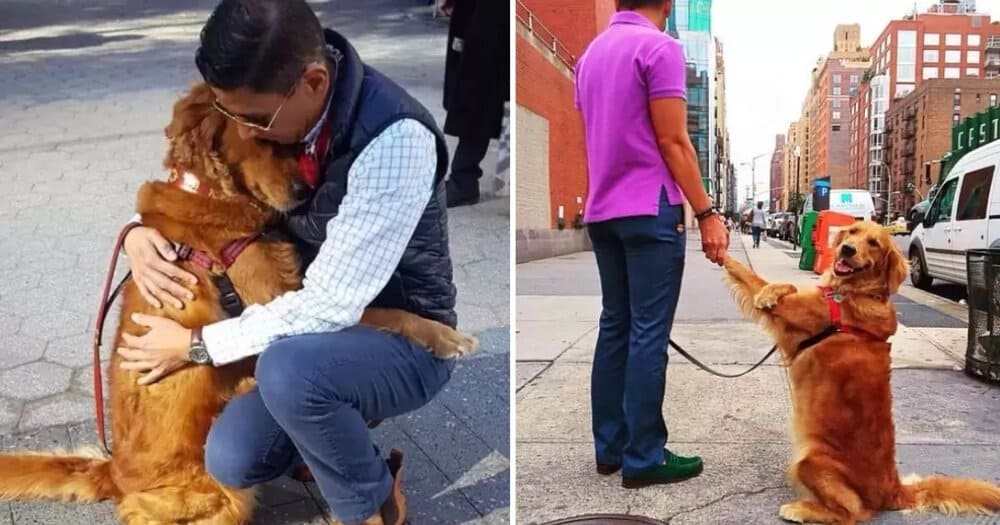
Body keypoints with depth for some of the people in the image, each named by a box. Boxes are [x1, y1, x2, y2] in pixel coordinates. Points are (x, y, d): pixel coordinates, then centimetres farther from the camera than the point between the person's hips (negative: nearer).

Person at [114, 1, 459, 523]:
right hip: (312, 329, 6)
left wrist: (196, 345, -20)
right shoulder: (270, 104, -8)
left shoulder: (394, 140, -31)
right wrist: (141, 230, -10)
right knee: (232, 460, -10)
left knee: (290, 367, -35)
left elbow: (331, 304, -31)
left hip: (404, 340, -6)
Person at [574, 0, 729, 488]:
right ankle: (643, 457, 3)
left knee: (614, 327, 11)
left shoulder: (591, 53, 15)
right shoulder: (659, 47, -10)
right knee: (649, 333, -4)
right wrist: (706, 213, -11)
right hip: (650, 209, -8)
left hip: (601, 212, 8)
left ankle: (609, 446, 17)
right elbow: (673, 143, -14)